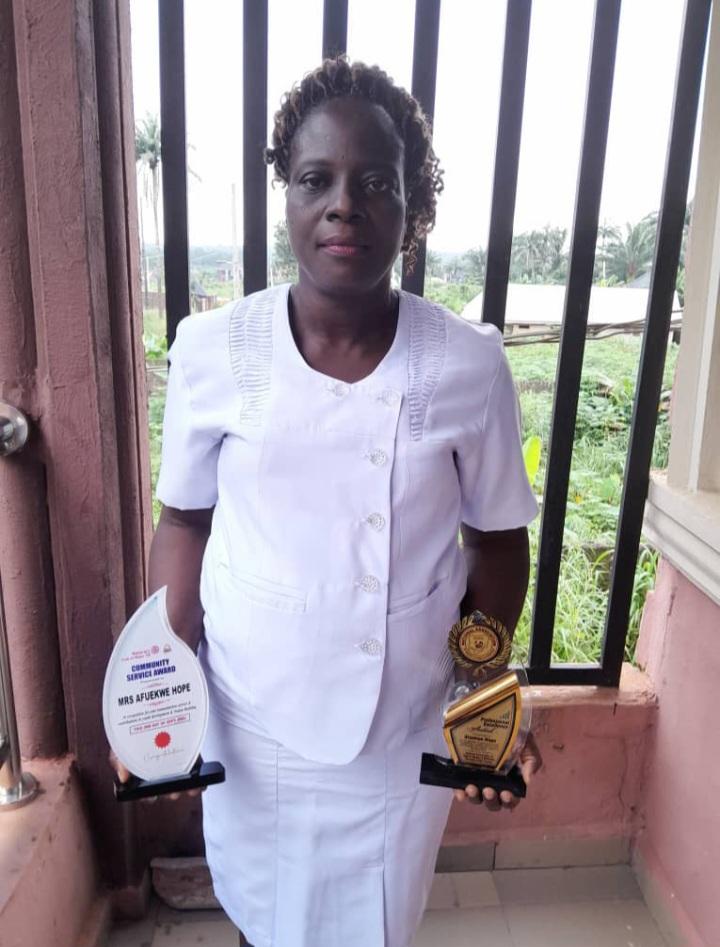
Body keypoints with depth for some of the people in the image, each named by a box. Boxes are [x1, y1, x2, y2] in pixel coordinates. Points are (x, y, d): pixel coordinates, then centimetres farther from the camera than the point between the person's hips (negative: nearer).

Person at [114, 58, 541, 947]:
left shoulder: (470, 363, -13)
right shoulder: (212, 348, -12)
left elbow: (497, 538, -2)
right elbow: (186, 522, -1)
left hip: (405, 732, 0)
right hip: (251, 724, 1)